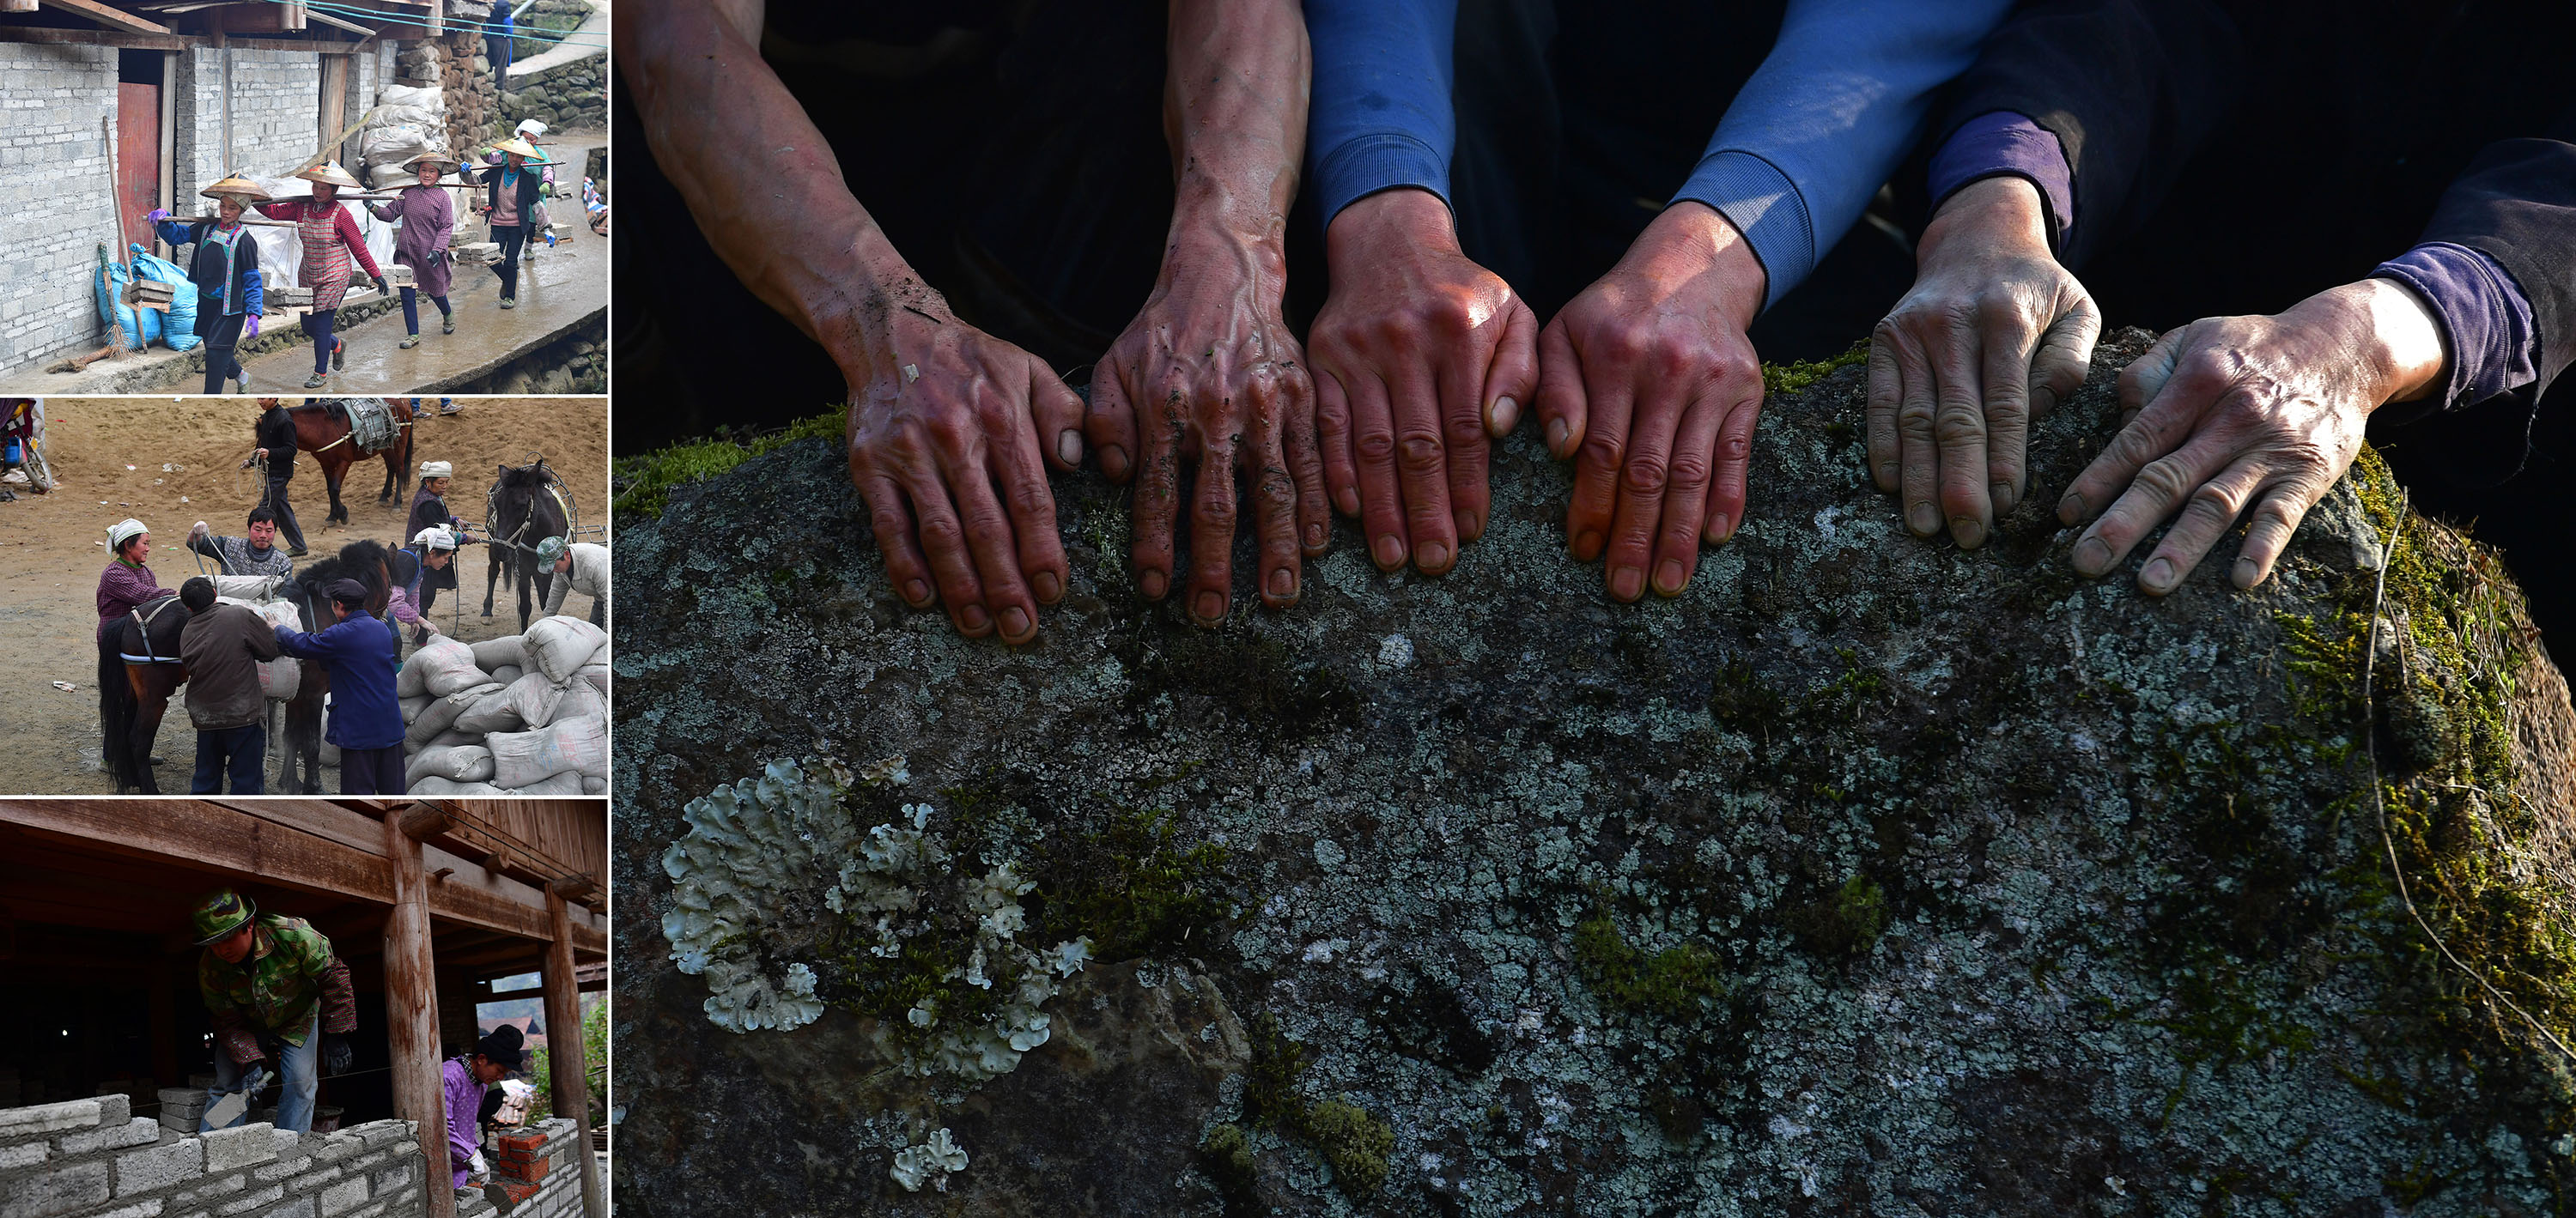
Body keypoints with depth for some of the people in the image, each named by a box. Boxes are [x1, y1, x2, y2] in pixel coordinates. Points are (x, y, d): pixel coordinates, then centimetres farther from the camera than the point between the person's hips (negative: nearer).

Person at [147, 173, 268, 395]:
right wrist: (163, 219, -9)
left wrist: (254, 313, -16)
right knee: (213, 347, 20)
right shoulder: (206, 228, 2)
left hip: (230, 306, -6)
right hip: (206, 301, 6)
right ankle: (239, 375, 49)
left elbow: (252, 280, -11)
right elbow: (176, 235, 12)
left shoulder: (244, 241, -13)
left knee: (216, 353, -8)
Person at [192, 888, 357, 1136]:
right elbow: (229, 1023, -18)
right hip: (248, 1023, 1)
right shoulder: (210, 967, -27)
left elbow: (332, 974, -23)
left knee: (300, 1083, -12)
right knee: (226, 1084, -7)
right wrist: (251, 1062, -33)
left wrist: (336, 1036, -22)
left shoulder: (292, 935, -37)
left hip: (297, 1018, -1)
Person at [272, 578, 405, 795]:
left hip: (359, 730, -7)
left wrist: (280, 629, 13)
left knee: (359, 792, 0)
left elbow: (301, 645, -6)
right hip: (390, 725, 7)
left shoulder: (343, 635, -15)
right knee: (392, 788, 10)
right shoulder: (383, 629, 9)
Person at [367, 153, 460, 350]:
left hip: (430, 254, -3)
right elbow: (391, 213, 7)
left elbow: (446, 226, -8)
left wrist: (437, 250, -17)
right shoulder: (408, 193, 4)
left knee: (433, 290, 11)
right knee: (407, 292, 0)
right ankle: (413, 334, 7)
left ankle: (448, 315, 44)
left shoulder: (442, 197, -7)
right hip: (406, 251, 3)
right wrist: (375, 208, -12)